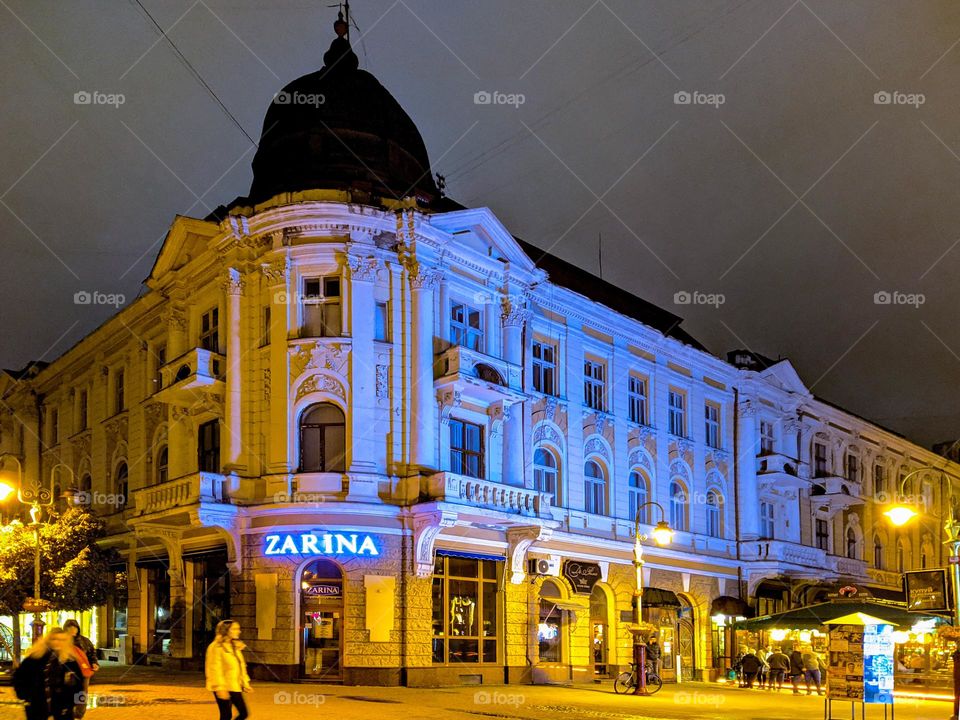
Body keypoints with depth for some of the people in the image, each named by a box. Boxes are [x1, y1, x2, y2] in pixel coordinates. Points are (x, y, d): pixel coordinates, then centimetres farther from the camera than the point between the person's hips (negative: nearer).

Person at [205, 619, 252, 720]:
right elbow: (215, 669, -16)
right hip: (223, 689, -8)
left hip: (235, 687, 8)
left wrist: (245, 683, 14)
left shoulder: (235, 646, 14)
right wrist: (220, 688, -21)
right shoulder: (216, 647, -12)